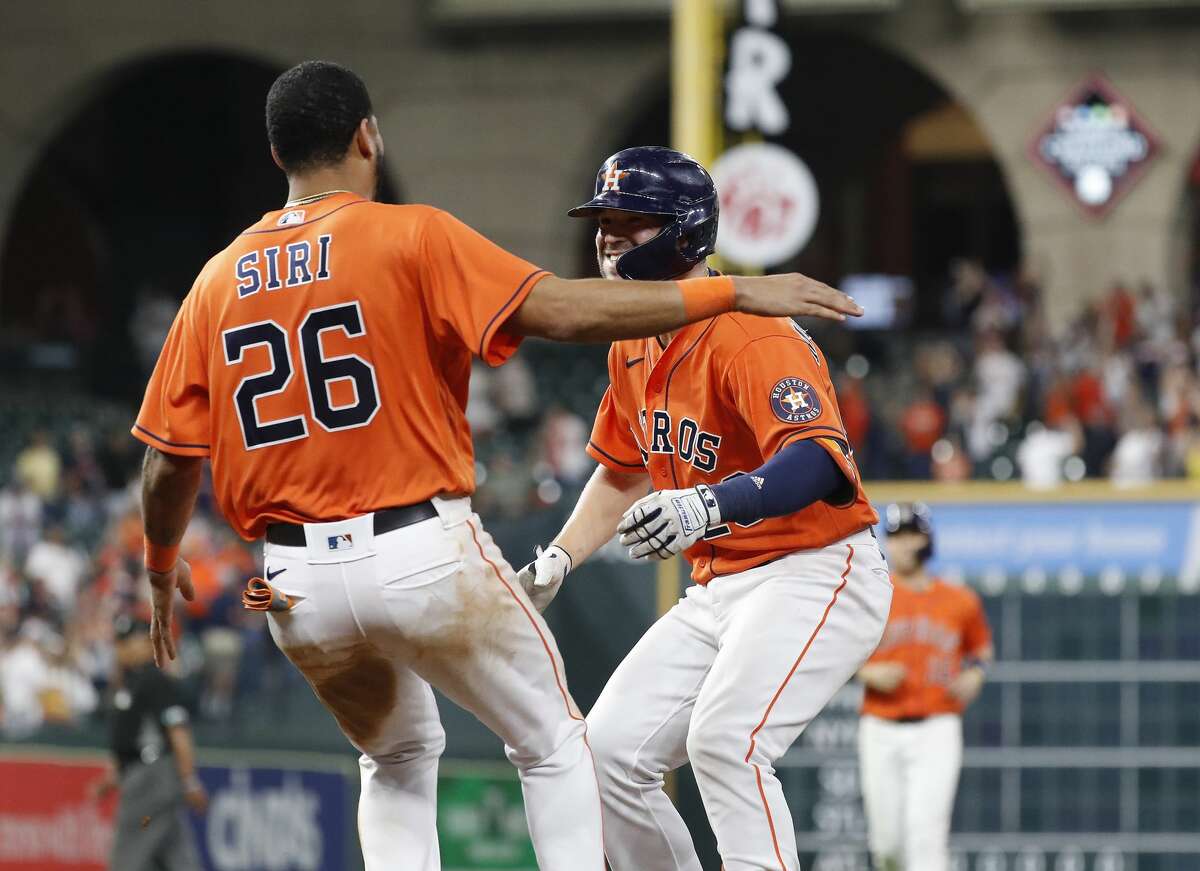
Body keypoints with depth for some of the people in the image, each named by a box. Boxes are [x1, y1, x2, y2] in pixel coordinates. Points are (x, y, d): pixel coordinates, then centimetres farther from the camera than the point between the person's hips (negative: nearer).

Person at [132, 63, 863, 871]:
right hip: (424, 557, -5)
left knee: (400, 758, 27)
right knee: (554, 746, 13)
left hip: (298, 584, 5)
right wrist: (733, 292, -14)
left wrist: (162, 562, 29)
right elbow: (562, 309, -16)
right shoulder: (411, 238, -6)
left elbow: (169, 462, 9)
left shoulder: (219, 280, 7)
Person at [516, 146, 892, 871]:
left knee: (724, 740, -30)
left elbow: (817, 461, -36)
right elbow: (623, 471, 26)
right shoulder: (632, 348, 9)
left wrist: (712, 505, -51)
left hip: (817, 573, -9)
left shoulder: (750, 337, -21)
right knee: (612, 753, 2)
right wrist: (557, 561, 15)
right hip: (721, 588, 9)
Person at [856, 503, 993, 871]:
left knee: (925, 830, -17)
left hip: (936, 731, -1)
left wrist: (974, 676, 1)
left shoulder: (961, 602, 6)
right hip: (881, 732, 1)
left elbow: (982, 648, 22)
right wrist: (869, 674, -11)